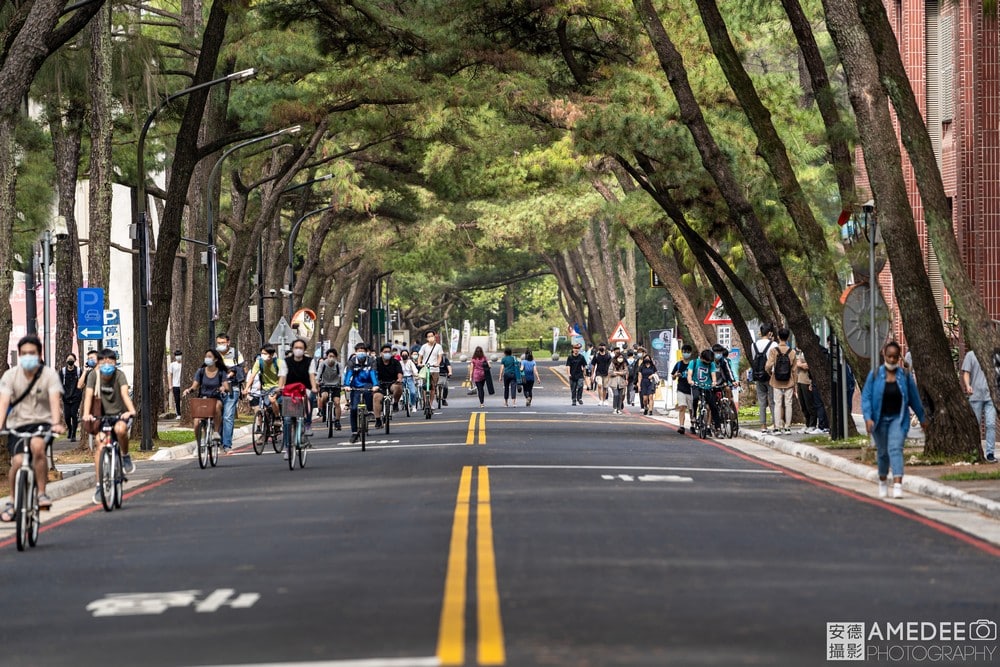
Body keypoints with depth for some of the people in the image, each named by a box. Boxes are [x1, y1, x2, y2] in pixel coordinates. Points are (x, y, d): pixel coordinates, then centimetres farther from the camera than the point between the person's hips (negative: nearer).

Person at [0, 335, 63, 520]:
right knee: (18, 461, -19)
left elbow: (55, 400, -18)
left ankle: (42, 493, -22)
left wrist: (56, 423, -36)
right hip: (17, 424, 2)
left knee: (37, 445, -34)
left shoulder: (49, 375, -5)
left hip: (42, 422, -2)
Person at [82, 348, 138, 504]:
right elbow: (89, 395, -19)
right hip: (102, 416, 2)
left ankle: (126, 457, -7)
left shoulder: (119, 375, -14)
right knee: (100, 444, -17)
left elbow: (124, 393, -28)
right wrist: (86, 413, -37)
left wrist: (131, 410, -46)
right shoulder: (94, 376, -8)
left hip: (120, 414, -2)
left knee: (120, 429, -36)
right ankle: (99, 485, -10)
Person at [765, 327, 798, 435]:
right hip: (789, 383, 1)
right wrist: (794, 386, 10)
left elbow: (768, 366, -17)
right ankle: (787, 427, 7)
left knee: (777, 404, 4)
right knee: (788, 404, 7)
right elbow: (793, 370, 2)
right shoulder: (792, 352, -3)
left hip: (777, 383, -1)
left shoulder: (773, 351, -8)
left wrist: (770, 373, 6)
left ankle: (777, 427, 0)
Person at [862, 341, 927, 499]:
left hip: (898, 419, -1)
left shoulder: (905, 375, -1)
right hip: (880, 419, 1)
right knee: (882, 452, 12)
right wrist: (868, 418, -17)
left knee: (896, 449, -17)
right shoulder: (875, 375, -3)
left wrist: (922, 418, 15)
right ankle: (883, 481, 35)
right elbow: (866, 397, -5)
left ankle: (897, 485, -26)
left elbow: (914, 398, 8)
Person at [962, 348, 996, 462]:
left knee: (991, 424, -9)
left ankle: (990, 453, -8)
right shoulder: (971, 355, 5)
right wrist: (967, 385, -19)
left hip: (990, 396, 2)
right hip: (976, 396, -2)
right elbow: (966, 373, -1)